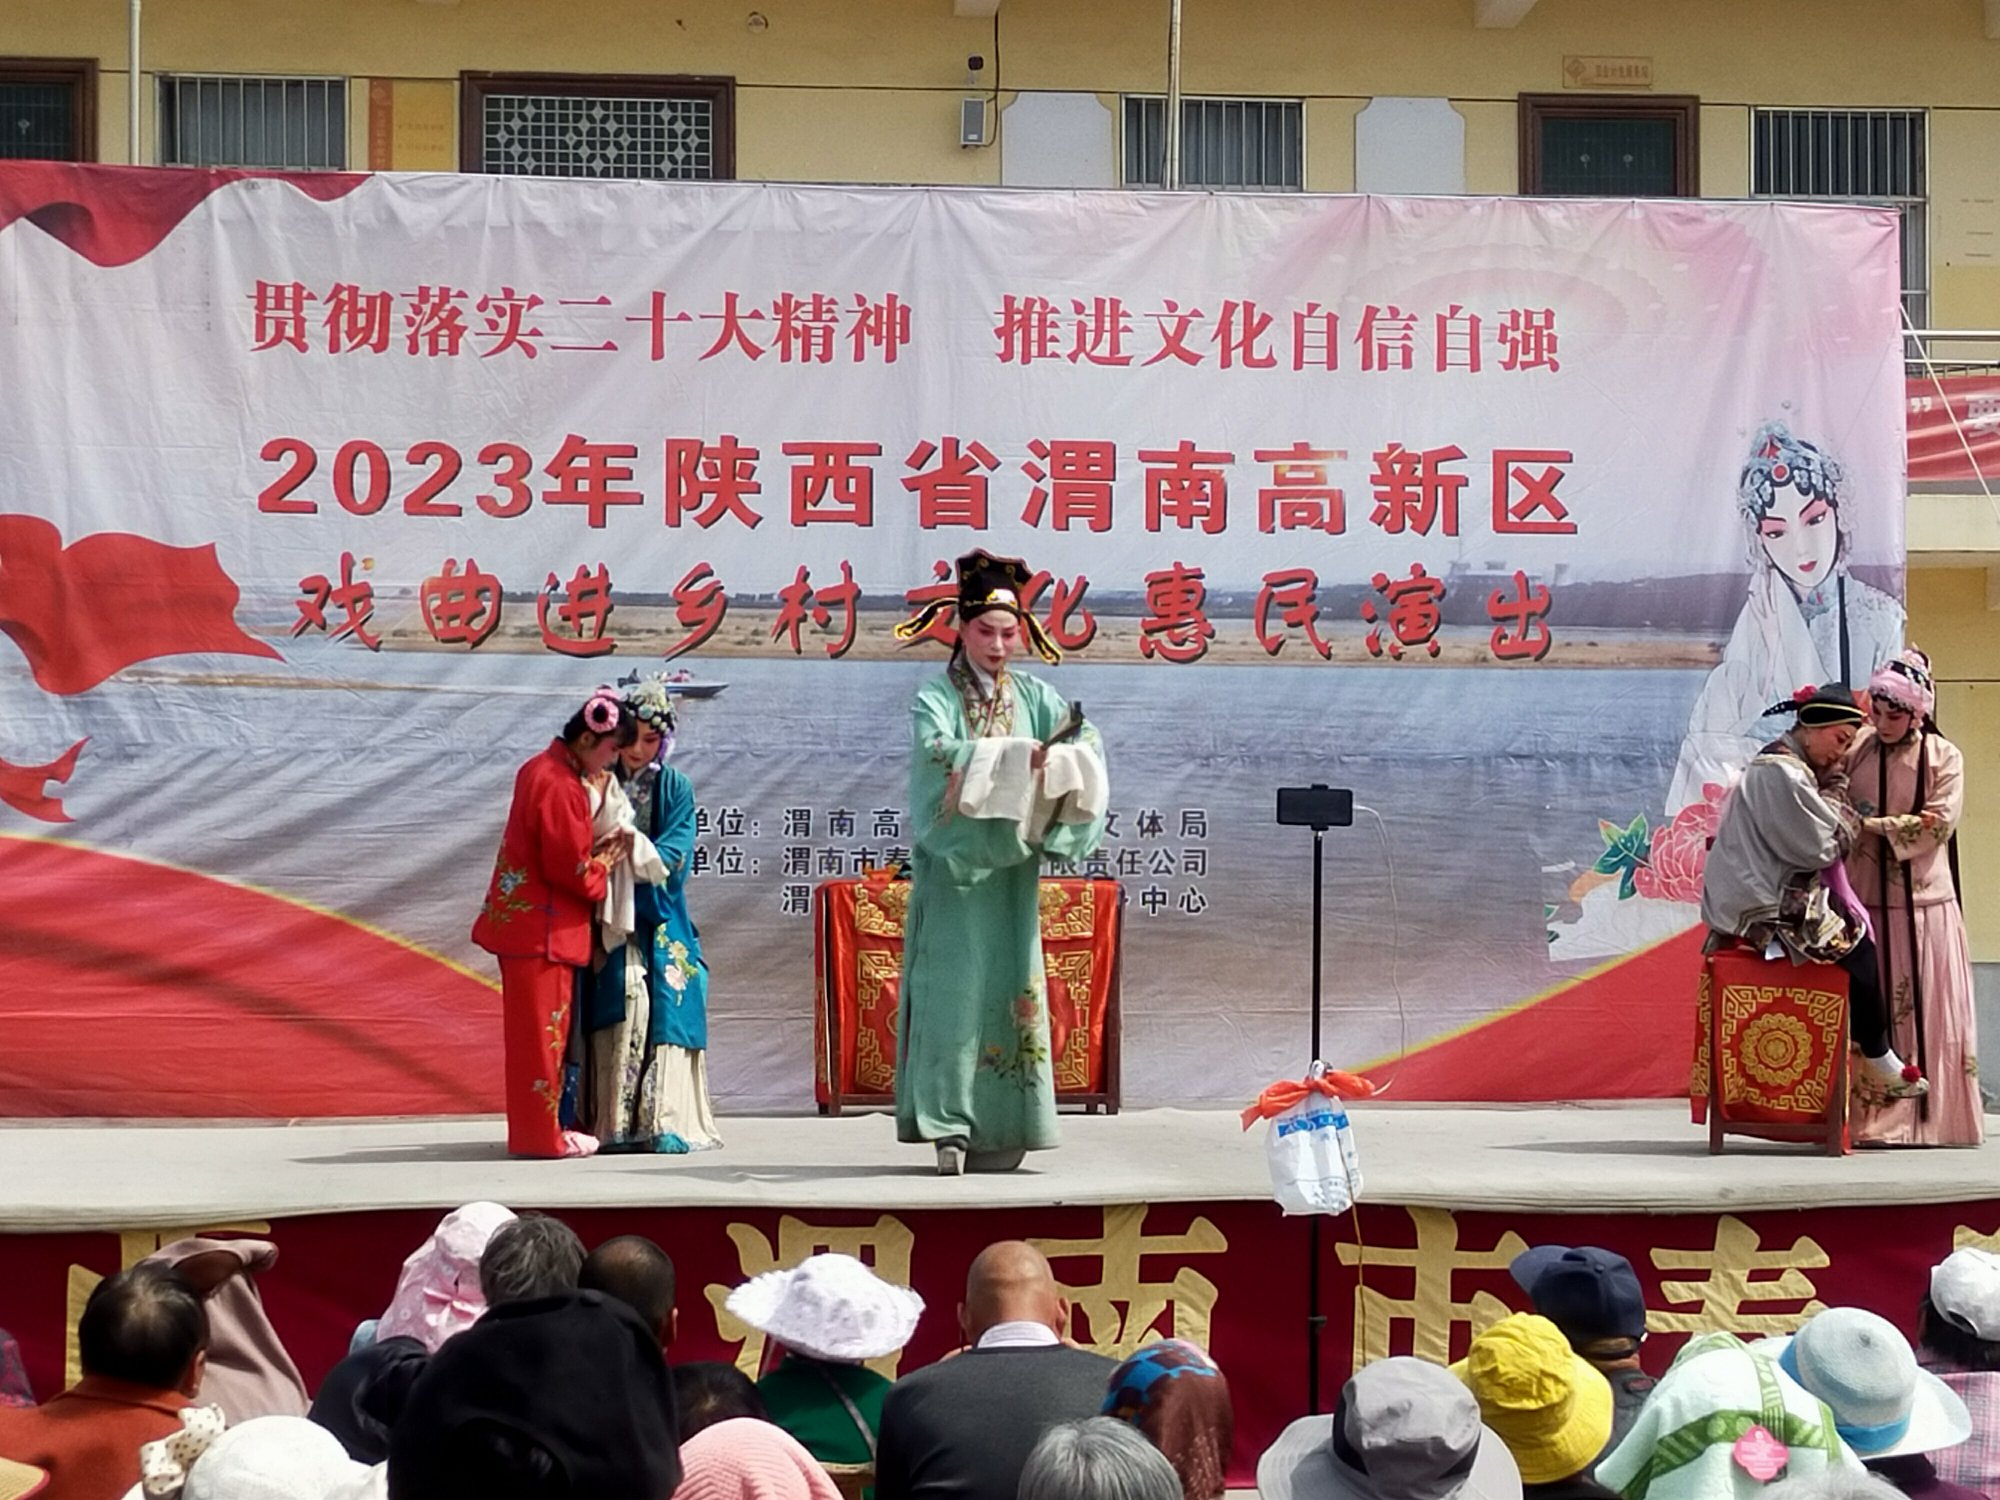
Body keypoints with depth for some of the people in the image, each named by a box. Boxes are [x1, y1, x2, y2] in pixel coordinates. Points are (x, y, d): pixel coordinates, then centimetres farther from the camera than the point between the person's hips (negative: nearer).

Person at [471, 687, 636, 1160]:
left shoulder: (543, 769, 11)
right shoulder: (559, 786, -20)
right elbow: (572, 869, -20)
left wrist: (600, 852, 5)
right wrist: (610, 858, -3)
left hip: (524, 921, 10)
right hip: (542, 928, -10)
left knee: (532, 1029, 14)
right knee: (542, 1029, -3)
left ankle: (535, 1130, 21)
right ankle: (542, 1135, 3)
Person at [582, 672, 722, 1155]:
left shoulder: (675, 788, 7)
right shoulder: (600, 785, 8)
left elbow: (673, 860, -3)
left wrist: (625, 850, -15)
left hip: (660, 920, 0)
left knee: (666, 1007, -9)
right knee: (621, 1001, -14)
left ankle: (666, 1121, -11)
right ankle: (617, 1122, -15)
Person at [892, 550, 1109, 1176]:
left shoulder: (1033, 696, 10)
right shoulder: (935, 698, -1)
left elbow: (1086, 739, -4)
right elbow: (938, 750, -22)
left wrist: (1060, 758, -26)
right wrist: (1016, 756, -28)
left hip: (1012, 870, 4)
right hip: (954, 865, -4)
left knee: (1010, 986, 3)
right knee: (953, 988, -8)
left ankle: (1000, 1129, 8)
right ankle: (949, 1127, -7)